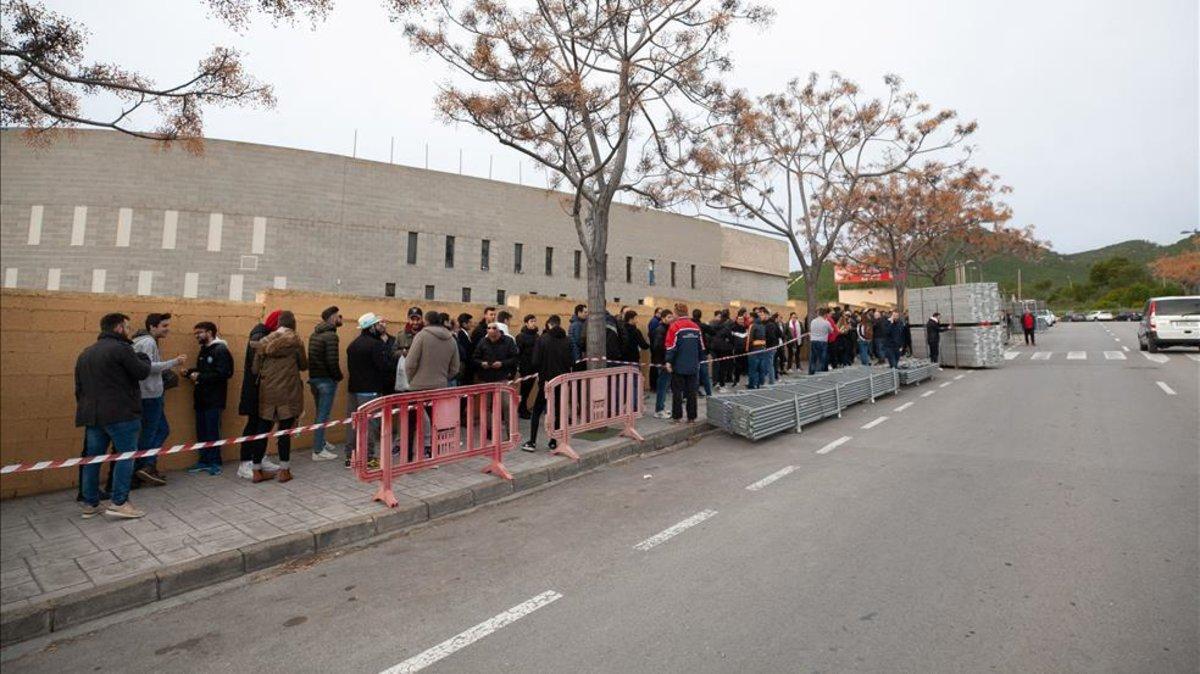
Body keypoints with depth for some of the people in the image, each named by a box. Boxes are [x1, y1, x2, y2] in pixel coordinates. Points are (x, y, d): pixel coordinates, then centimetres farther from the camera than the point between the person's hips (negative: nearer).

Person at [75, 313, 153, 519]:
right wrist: (144, 357, 10)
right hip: (120, 415, -8)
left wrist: (86, 409, 25)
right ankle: (119, 503, -3)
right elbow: (143, 372, -10)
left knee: (92, 458, 12)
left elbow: (79, 387, 20)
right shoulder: (121, 348, -11)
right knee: (126, 456, -1)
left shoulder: (85, 354, 18)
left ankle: (90, 504, 19)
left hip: (92, 415, 8)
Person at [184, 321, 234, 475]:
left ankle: (215, 462, 8)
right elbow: (202, 371, 21)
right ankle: (204, 461, 20)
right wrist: (191, 373, 3)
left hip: (214, 399, -8)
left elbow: (222, 374, -19)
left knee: (212, 432, -2)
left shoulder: (221, 350, -10)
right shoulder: (203, 350, 17)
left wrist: (200, 377, -19)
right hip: (201, 398, 8)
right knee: (201, 432, 11)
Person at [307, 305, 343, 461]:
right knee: (323, 415, -2)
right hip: (326, 380, -9)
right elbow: (332, 362, -21)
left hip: (314, 378, 9)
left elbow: (312, 357, 13)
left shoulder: (315, 334, 12)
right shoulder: (331, 336, -16)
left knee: (320, 413, 21)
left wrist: (314, 373, 14)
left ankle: (321, 442, 34)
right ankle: (318, 451, 3)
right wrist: (339, 377, -8)